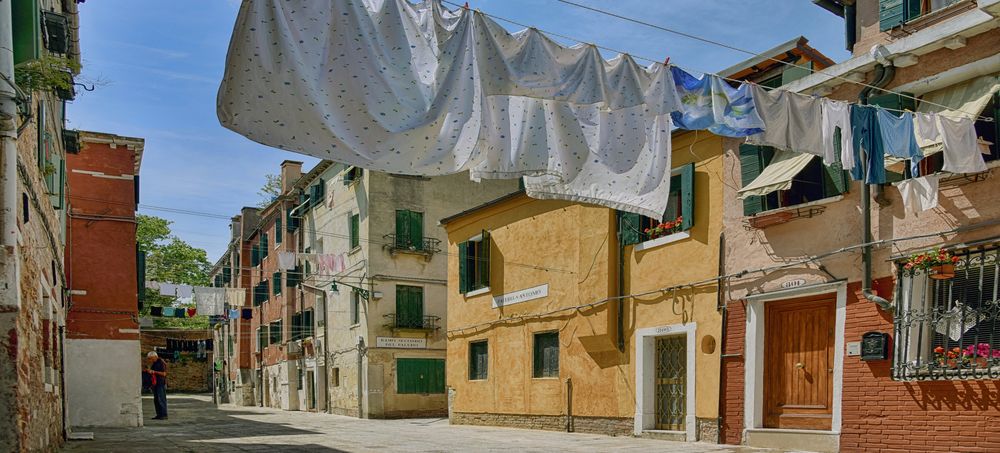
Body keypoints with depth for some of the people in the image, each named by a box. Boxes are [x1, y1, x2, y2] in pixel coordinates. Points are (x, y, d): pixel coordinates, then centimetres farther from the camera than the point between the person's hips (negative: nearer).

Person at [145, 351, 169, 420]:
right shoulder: (154, 363, 16)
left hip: (161, 384, -9)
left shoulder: (161, 363, -11)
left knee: (161, 399, -9)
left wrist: (154, 372, -19)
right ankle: (159, 415, 12)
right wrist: (149, 371, 9)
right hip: (155, 383, 9)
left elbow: (164, 374, -17)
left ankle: (164, 415, -8)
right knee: (156, 400, 8)